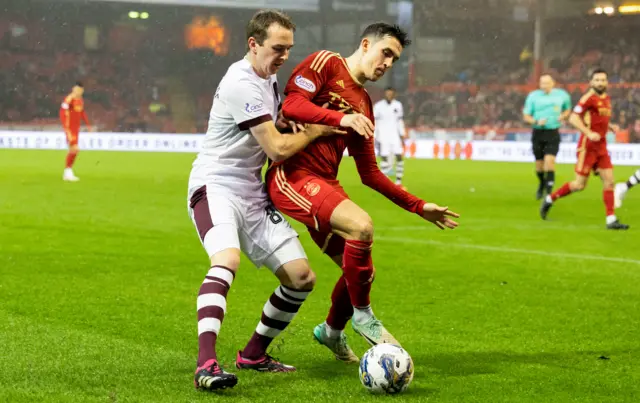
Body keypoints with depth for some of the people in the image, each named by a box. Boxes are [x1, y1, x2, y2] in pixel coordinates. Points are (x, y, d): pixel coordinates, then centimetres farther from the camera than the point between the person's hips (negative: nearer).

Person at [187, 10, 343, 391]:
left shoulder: (268, 78, 14)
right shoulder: (242, 84, -17)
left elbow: (276, 127, 31)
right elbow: (278, 148, -18)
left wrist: (287, 123, 7)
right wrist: (317, 130, -3)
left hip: (252, 193, 9)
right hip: (216, 185, -9)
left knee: (301, 277, 4)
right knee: (227, 260, -36)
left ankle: (253, 355, 20)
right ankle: (206, 363, -44)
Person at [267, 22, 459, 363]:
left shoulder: (364, 107, 20)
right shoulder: (326, 64, -1)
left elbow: (370, 174, 21)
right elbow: (292, 103, -15)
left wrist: (419, 207, 17)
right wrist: (341, 118, -26)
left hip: (324, 184, 9)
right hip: (293, 175, -9)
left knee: (359, 267, 9)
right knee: (361, 226, -28)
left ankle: (332, 331, 37)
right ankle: (363, 316, -8)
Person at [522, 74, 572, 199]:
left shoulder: (562, 95, 3)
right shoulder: (533, 96, 0)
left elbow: (568, 109, 21)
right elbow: (526, 116, 4)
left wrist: (563, 116, -2)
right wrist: (536, 121, -16)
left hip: (553, 133, -1)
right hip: (538, 133, 1)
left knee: (549, 160, -18)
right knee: (539, 164, 8)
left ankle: (549, 191, -15)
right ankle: (541, 183, 38)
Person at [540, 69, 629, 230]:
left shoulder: (606, 98, 12)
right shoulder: (589, 98, -13)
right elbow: (573, 118, -19)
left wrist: (610, 126, 8)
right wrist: (589, 133, -27)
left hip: (601, 147, 7)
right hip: (588, 146, -7)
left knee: (609, 181, -1)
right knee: (579, 184, -3)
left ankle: (611, 220, 1)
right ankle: (549, 200, 17)